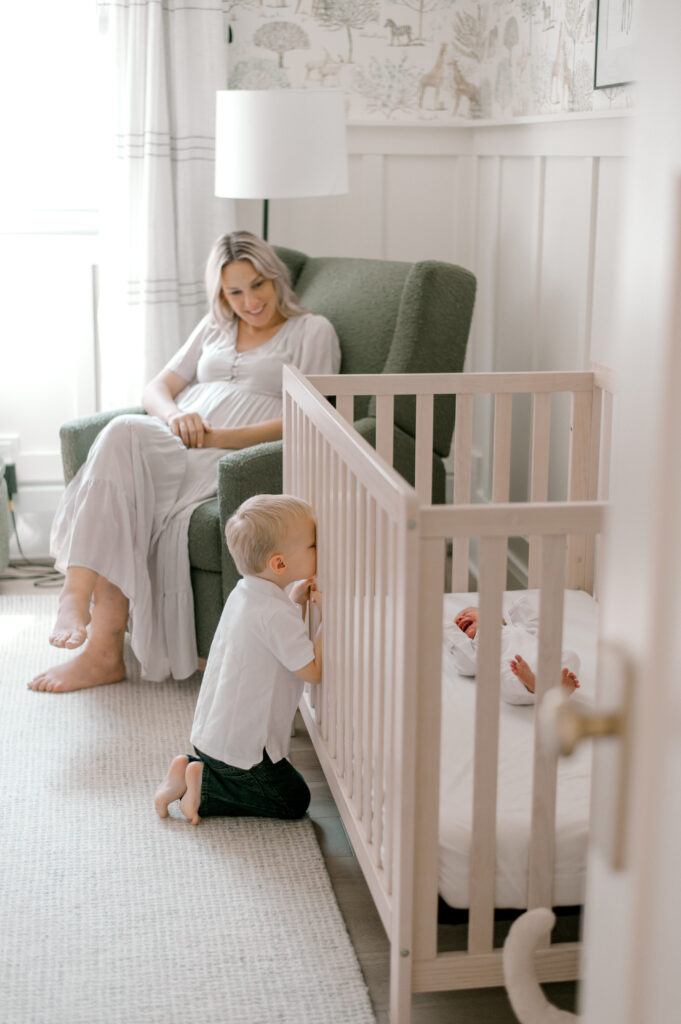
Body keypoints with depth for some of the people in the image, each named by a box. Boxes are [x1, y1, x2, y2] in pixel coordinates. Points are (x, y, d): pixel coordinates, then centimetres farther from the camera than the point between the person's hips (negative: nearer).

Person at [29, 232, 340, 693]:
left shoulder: (312, 330, 11)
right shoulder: (214, 328, 28)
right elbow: (155, 388, 21)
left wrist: (217, 437, -13)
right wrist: (174, 415, -5)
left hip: (237, 455, -5)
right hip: (171, 444, 5)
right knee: (123, 435, -32)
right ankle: (77, 594, -41)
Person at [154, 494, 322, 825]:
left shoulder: (244, 594, 5)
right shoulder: (275, 613, -25)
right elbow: (312, 671, -21)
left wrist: (296, 602, 7)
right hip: (242, 744, -9)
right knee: (294, 800, 6)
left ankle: (191, 771, 11)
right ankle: (204, 789, -2)